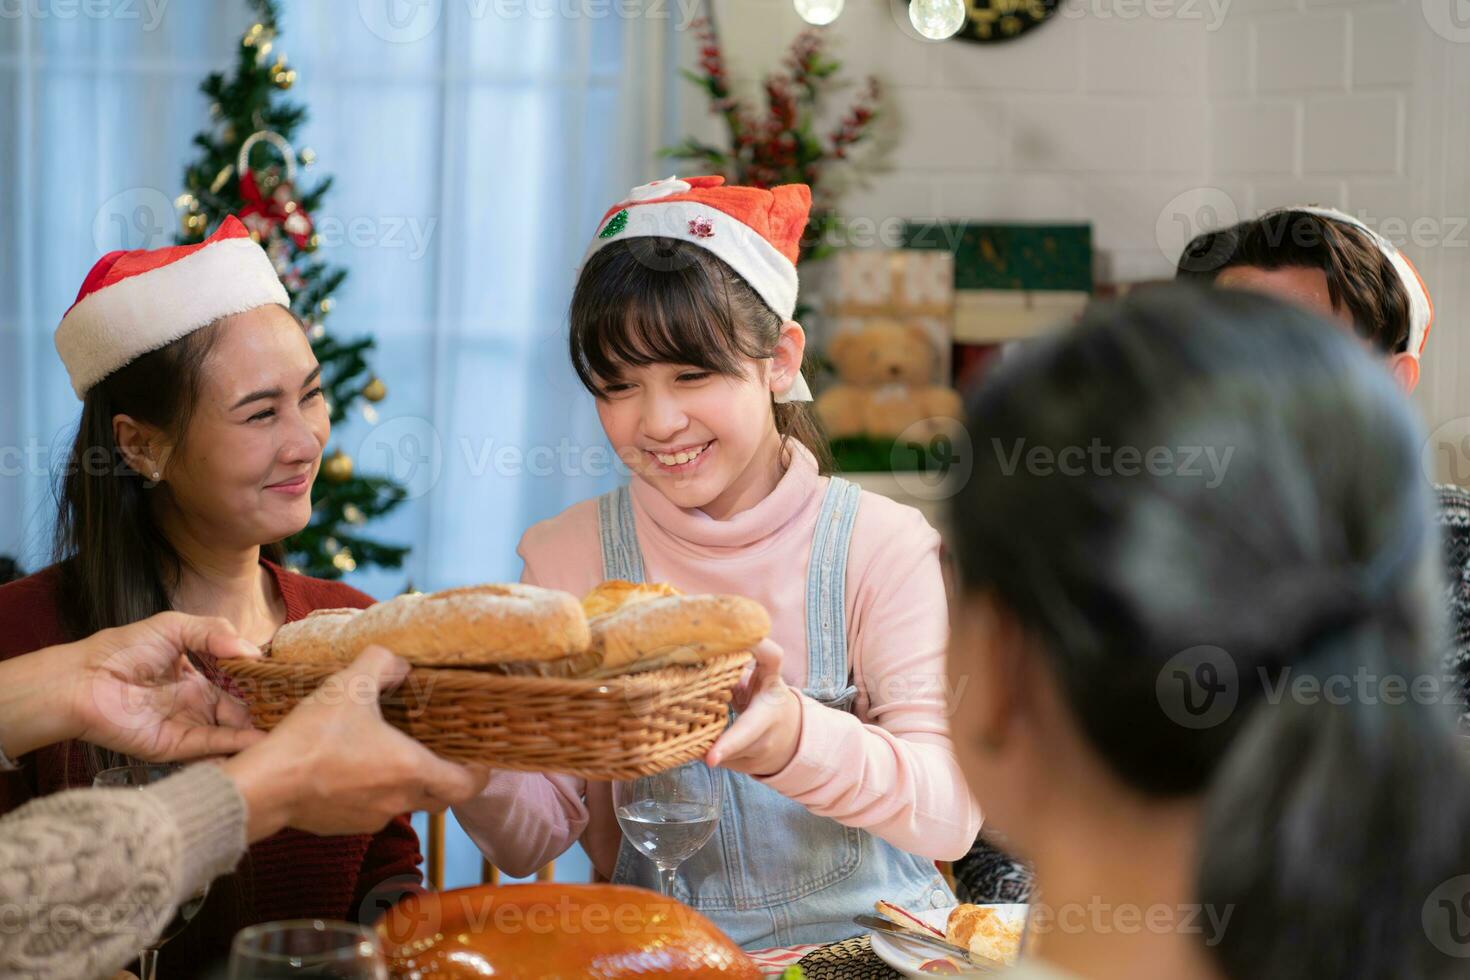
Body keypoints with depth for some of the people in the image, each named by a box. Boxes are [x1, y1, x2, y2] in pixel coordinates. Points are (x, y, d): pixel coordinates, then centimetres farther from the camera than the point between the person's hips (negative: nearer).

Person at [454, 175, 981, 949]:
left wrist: (792, 739, -33)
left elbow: (951, 815, -15)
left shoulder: (881, 545, -5)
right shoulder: (567, 555, 1)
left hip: (861, 938, 0)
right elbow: (529, 840, -1)